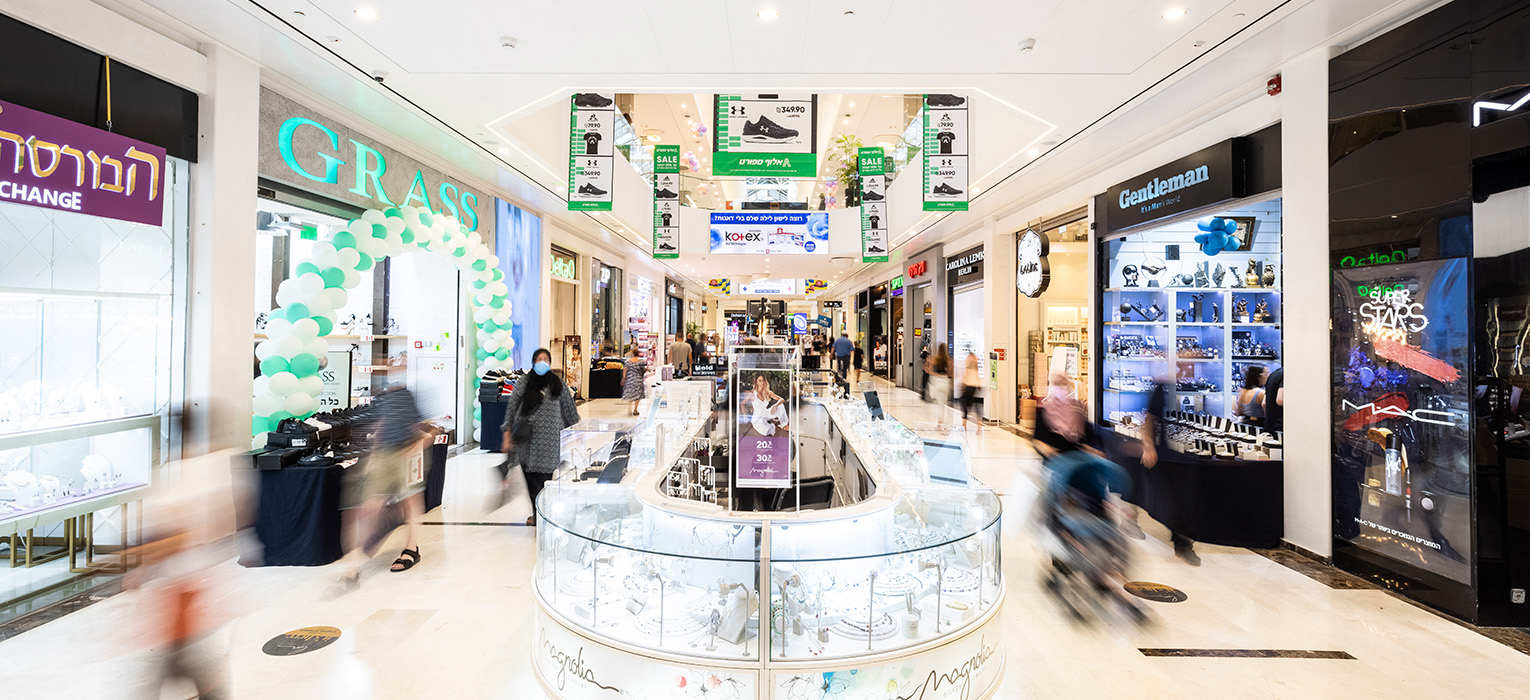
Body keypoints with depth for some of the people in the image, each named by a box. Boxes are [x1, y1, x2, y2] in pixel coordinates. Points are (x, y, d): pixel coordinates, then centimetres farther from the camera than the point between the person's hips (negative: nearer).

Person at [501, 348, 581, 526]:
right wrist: (507, 436, 4)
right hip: (527, 438, 1)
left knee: (544, 477, -5)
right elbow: (511, 409, 7)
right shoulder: (523, 384, 4)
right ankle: (537, 512, 24)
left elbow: (570, 411, 11)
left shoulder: (558, 385, 4)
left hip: (549, 440, -1)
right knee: (530, 478, 7)